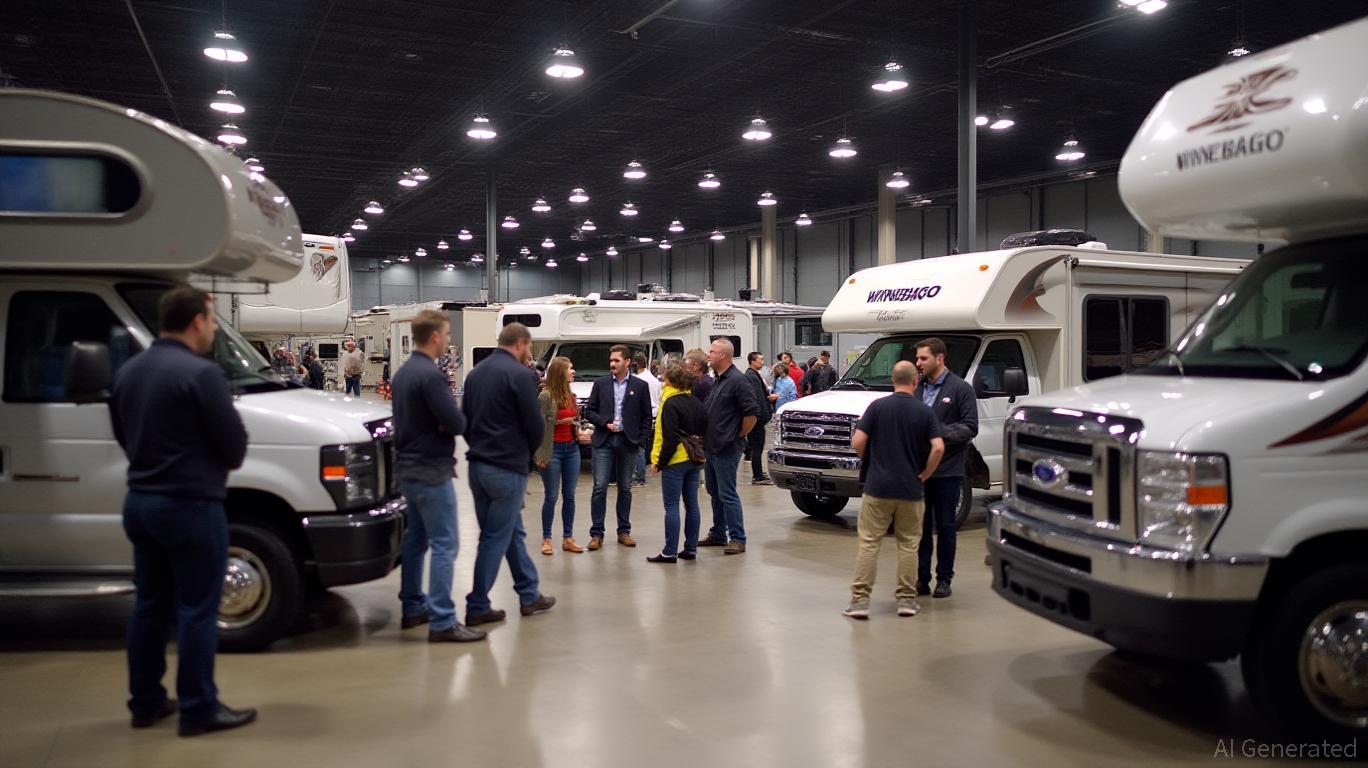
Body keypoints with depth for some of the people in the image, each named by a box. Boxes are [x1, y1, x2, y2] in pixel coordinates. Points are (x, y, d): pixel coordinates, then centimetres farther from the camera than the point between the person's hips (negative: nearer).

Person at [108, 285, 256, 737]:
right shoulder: (200, 373, -18)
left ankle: (145, 702, 24)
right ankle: (198, 710, 7)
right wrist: (221, 461, 7)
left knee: (149, 605, 16)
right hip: (189, 506, -8)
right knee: (196, 611, 0)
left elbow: (123, 435, 18)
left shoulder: (127, 372, 8)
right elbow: (235, 445, -15)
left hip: (139, 501, 8)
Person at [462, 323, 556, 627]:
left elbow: (465, 419, 13)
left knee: (512, 532, 18)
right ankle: (477, 607, 6)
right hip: (507, 467, -8)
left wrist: (479, 448, 16)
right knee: (496, 539, 1)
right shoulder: (521, 374, -13)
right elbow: (534, 424, -13)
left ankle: (530, 596, 27)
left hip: (478, 464, 8)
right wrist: (528, 453, 6)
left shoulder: (475, 373, 10)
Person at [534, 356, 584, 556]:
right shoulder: (546, 396, -11)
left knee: (569, 495, 8)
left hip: (571, 448, 7)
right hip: (553, 448, -6)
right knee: (551, 496, 0)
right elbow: (539, 424, -13)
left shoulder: (571, 395, 10)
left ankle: (568, 538, 16)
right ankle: (546, 539, 10)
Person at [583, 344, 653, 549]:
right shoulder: (601, 384, 6)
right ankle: (596, 533, 0)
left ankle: (624, 531, 17)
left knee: (625, 488, 8)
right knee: (600, 487, -5)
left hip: (628, 442, 0)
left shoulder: (640, 386, 3)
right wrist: (605, 423, -9)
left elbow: (646, 417, 5)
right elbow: (589, 411, 7)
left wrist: (640, 440, -2)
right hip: (604, 441, 0)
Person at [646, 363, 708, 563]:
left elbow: (670, 438, -18)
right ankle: (691, 549, 14)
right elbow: (703, 431, 14)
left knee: (671, 506, -4)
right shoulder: (696, 403, 11)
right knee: (692, 505, 10)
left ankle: (670, 552, -3)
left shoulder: (671, 404, -13)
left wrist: (660, 462, -12)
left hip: (676, 461, -8)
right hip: (695, 460, 8)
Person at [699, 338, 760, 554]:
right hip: (711, 447, 9)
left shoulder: (737, 380, -15)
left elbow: (752, 412, -19)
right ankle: (718, 534, 25)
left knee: (727, 494, -7)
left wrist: (738, 436, -11)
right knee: (715, 493, 15)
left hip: (726, 449, -9)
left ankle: (737, 538, -1)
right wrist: (705, 438, 15)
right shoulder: (717, 381, 14)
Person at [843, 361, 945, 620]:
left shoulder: (877, 406, -3)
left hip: (877, 486, -1)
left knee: (869, 544, 2)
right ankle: (907, 600, 14)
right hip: (911, 490, 1)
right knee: (908, 545, 11)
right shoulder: (924, 411, -1)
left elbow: (858, 442, -7)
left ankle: (859, 600, 0)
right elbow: (938, 447, -11)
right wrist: (924, 474, 2)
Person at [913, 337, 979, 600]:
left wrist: (940, 433, -17)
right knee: (920, 526, 7)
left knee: (945, 526, 4)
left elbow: (970, 427, -8)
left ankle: (944, 579, 14)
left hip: (947, 471, -4)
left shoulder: (961, 389, -2)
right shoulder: (917, 389, 12)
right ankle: (921, 578, 15)